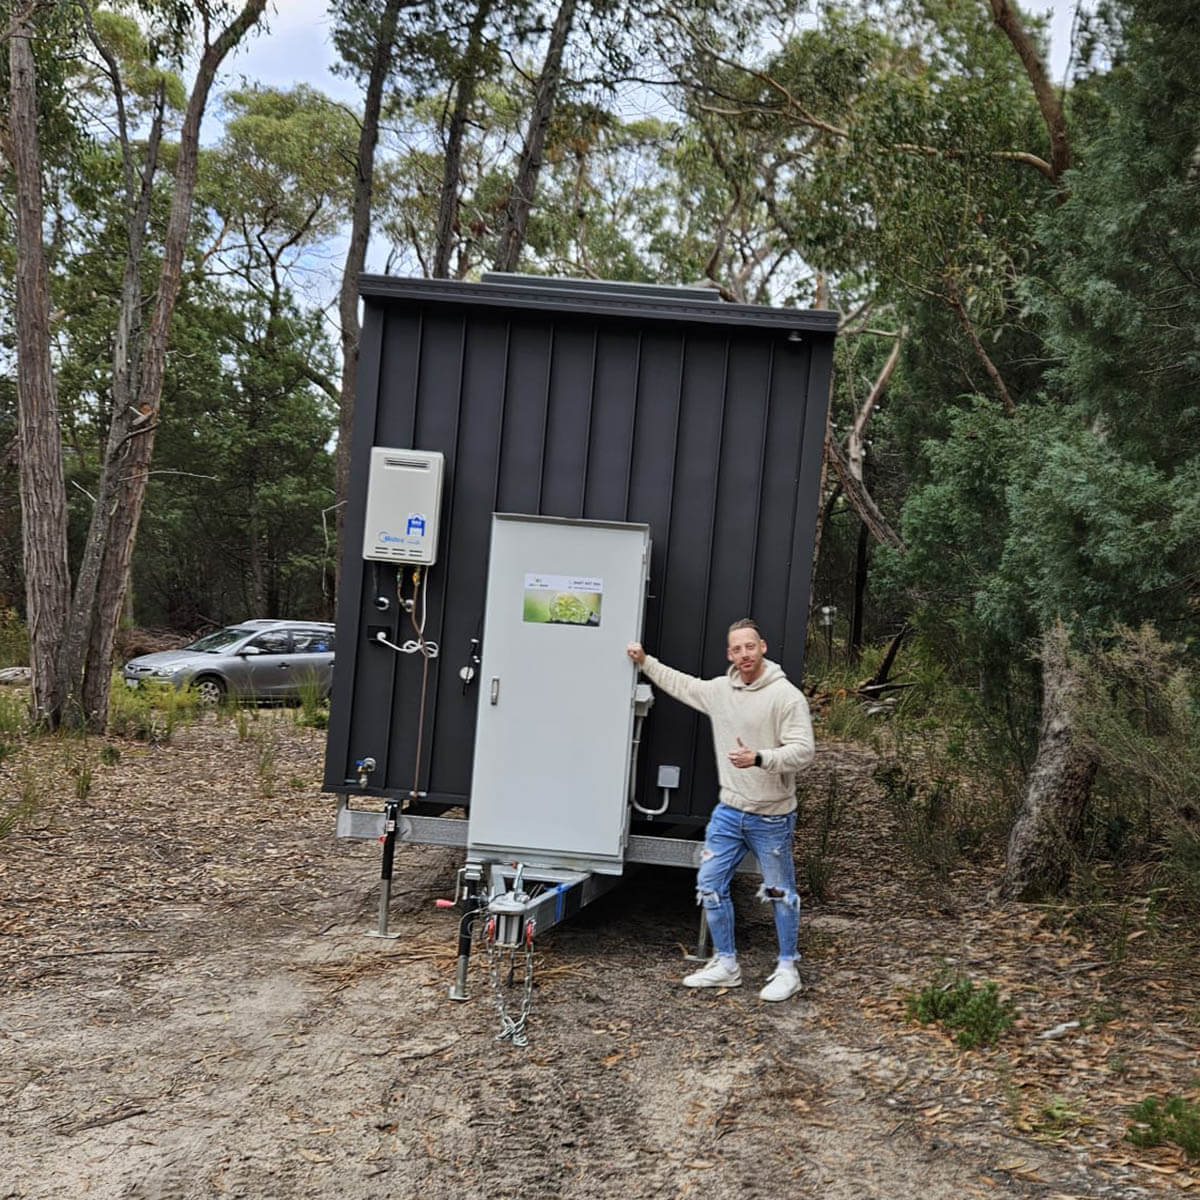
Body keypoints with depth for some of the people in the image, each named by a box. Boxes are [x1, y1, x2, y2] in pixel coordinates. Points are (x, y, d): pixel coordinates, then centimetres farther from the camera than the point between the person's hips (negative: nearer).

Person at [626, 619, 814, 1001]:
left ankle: (787, 970, 23)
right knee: (710, 885, 8)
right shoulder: (719, 690, 4)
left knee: (780, 893, 7)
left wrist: (759, 758, -33)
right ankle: (726, 965, 22)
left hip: (771, 817, -6)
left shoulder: (787, 696, -15)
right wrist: (645, 662, 24)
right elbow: (680, 684, 24)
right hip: (728, 812, 6)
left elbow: (803, 750, -21)